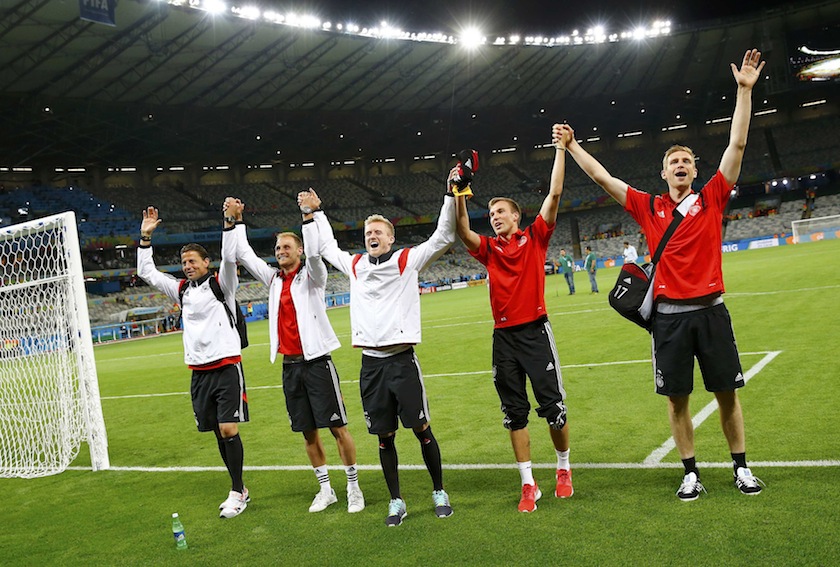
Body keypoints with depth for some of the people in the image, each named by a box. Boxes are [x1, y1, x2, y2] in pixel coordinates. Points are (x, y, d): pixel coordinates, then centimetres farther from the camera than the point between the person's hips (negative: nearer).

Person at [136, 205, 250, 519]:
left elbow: (230, 258, -17)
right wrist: (145, 237, 15)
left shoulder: (221, 284, 0)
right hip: (199, 372, 6)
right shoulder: (182, 290, 15)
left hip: (227, 367, -5)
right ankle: (239, 490, 20)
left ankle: (237, 493, 2)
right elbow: (147, 272, 20)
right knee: (219, 433, 9)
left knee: (229, 430, -10)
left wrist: (229, 225, -24)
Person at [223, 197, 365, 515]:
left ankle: (354, 487, 12)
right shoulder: (273, 279, 11)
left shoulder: (311, 275, -3)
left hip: (316, 360, -5)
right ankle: (325, 489, 23)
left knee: (337, 427, -1)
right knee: (308, 432, 10)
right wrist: (236, 220, 9)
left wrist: (308, 218, -29)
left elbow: (314, 253, -23)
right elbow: (244, 255, 13)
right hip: (289, 364, 5)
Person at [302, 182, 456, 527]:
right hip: (370, 363, 4)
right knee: (384, 436, 9)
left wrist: (451, 196, -7)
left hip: (402, 359, -3)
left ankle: (439, 493, 20)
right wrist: (316, 212, 35)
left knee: (421, 429, 2)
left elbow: (443, 238, -2)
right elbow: (327, 247, 32)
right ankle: (396, 501, 22)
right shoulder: (355, 265, 13)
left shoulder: (406, 260, 2)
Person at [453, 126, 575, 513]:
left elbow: (554, 193, -2)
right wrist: (459, 197, -21)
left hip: (535, 330, -2)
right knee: (514, 413, 5)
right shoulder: (489, 249, 9)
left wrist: (561, 149, -4)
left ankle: (564, 469, 27)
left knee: (553, 406, 2)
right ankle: (528, 484, 14)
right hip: (503, 336, 3)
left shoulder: (535, 237, 4)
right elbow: (463, 232, -9)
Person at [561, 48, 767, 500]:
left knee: (727, 392, 7)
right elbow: (602, 178, 10)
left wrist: (744, 90, -2)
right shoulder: (649, 208, 7)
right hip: (668, 314, 1)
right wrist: (571, 147, 10)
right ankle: (691, 473, 18)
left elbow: (736, 145, 1)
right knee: (677, 398, 5)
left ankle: (741, 468, 23)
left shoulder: (712, 199, 5)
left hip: (710, 309, 0)